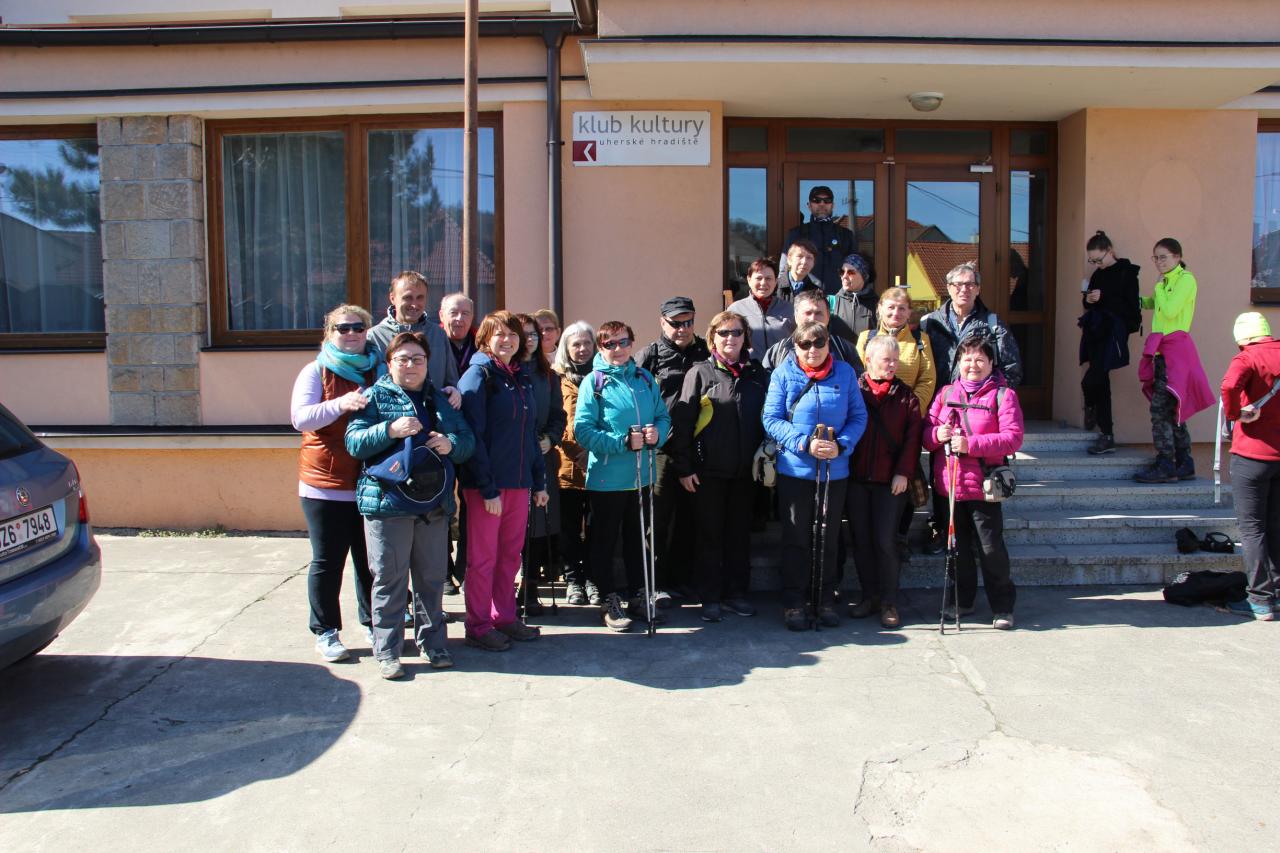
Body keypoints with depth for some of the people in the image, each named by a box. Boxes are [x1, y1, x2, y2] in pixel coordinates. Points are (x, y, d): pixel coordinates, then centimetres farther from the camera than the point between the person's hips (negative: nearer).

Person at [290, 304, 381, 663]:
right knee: (328, 561, 5)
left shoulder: (380, 370, 10)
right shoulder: (316, 371, 0)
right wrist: (340, 404, -27)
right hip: (325, 484, -3)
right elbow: (300, 418, -13)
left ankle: (373, 624, 24)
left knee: (371, 559, 10)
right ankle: (325, 631, 16)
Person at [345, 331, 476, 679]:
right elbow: (354, 442, -7)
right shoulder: (375, 397, 3)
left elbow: (468, 439, 15)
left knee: (432, 578, 10)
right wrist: (391, 431, -22)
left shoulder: (440, 400, 16)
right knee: (389, 579, 0)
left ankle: (432, 642, 24)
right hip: (386, 503, -4)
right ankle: (386, 651, 10)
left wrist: (451, 444, -8)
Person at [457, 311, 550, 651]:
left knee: (510, 554, 13)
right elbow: (473, 435, -15)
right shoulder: (478, 375, -8)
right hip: (485, 484, -7)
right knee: (483, 557, 3)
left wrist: (539, 482, 13)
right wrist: (488, 489, -19)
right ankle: (478, 627, 14)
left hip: (519, 482, 7)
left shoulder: (522, 378, 14)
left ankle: (504, 618, 26)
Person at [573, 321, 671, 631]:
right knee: (605, 541, 6)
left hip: (641, 476, 5)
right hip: (606, 477, -5)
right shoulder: (593, 382, -8)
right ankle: (611, 601, 18)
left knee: (637, 538, 16)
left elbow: (663, 416, 11)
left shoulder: (644, 378, 7)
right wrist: (624, 442, -21)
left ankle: (636, 595, 29)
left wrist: (657, 434, -11)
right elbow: (583, 430, -15)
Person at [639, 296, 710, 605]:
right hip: (661, 447, -3)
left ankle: (680, 578, 22)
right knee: (659, 516, -1)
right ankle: (657, 582, 7)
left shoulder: (706, 352, 12)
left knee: (688, 516, 10)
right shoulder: (651, 354, 3)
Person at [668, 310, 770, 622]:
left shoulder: (758, 374, 8)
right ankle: (710, 597, 14)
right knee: (710, 535, 5)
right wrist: (683, 467, -11)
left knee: (740, 534, 11)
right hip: (708, 471, -3)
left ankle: (735, 593, 23)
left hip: (744, 471, 4)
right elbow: (681, 422, -6)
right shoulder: (700, 373, -3)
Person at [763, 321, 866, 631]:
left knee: (828, 538, 13)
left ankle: (825, 599, 26)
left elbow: (858, 417, 1)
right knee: (796, 538, 6)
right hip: (795, 469, -2)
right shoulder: (783, 373, -5)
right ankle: (794, 602, 17)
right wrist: (804, 443, -20)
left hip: (835, 470, 2)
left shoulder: (845, 372, 0)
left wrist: (841, 445, -16)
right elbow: (772, 419, -9)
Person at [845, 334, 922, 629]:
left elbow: (912, 437, 0)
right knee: (861, 540, 8)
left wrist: (903, 472, -9)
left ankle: (888, 602, 10)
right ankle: (869, 596, 21)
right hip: (856, 480, 1)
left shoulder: (906, 395, 5)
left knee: (886, 541, -2)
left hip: (891, 482, -1)